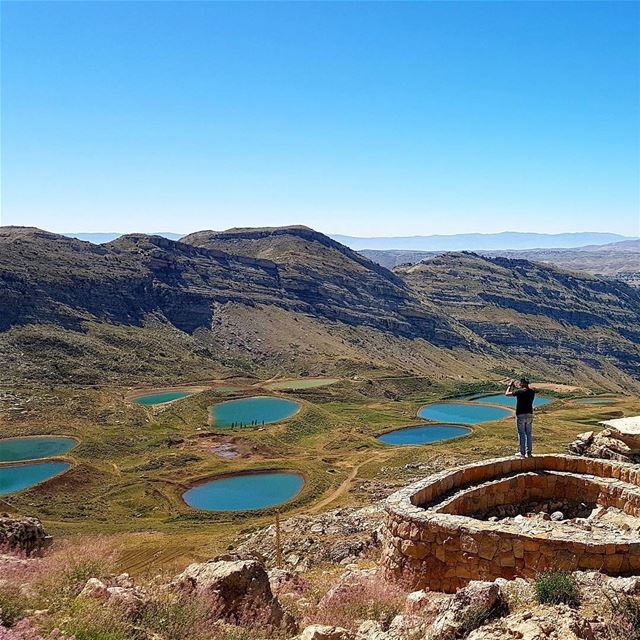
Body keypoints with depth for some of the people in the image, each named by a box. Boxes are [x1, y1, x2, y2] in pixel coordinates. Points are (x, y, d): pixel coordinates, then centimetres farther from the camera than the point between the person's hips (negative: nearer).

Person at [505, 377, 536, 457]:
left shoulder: (519, 391, -15)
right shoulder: (532, 392, 1)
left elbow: (507, 394, -4)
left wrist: (510, 386, 11)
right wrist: (515, 386, 24)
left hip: (520, 415, -4)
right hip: (529, 414, 5)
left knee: (521, 434, 3)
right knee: (529, 434, 10)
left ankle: (522, 453, 7)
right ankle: (528, 453, 12)